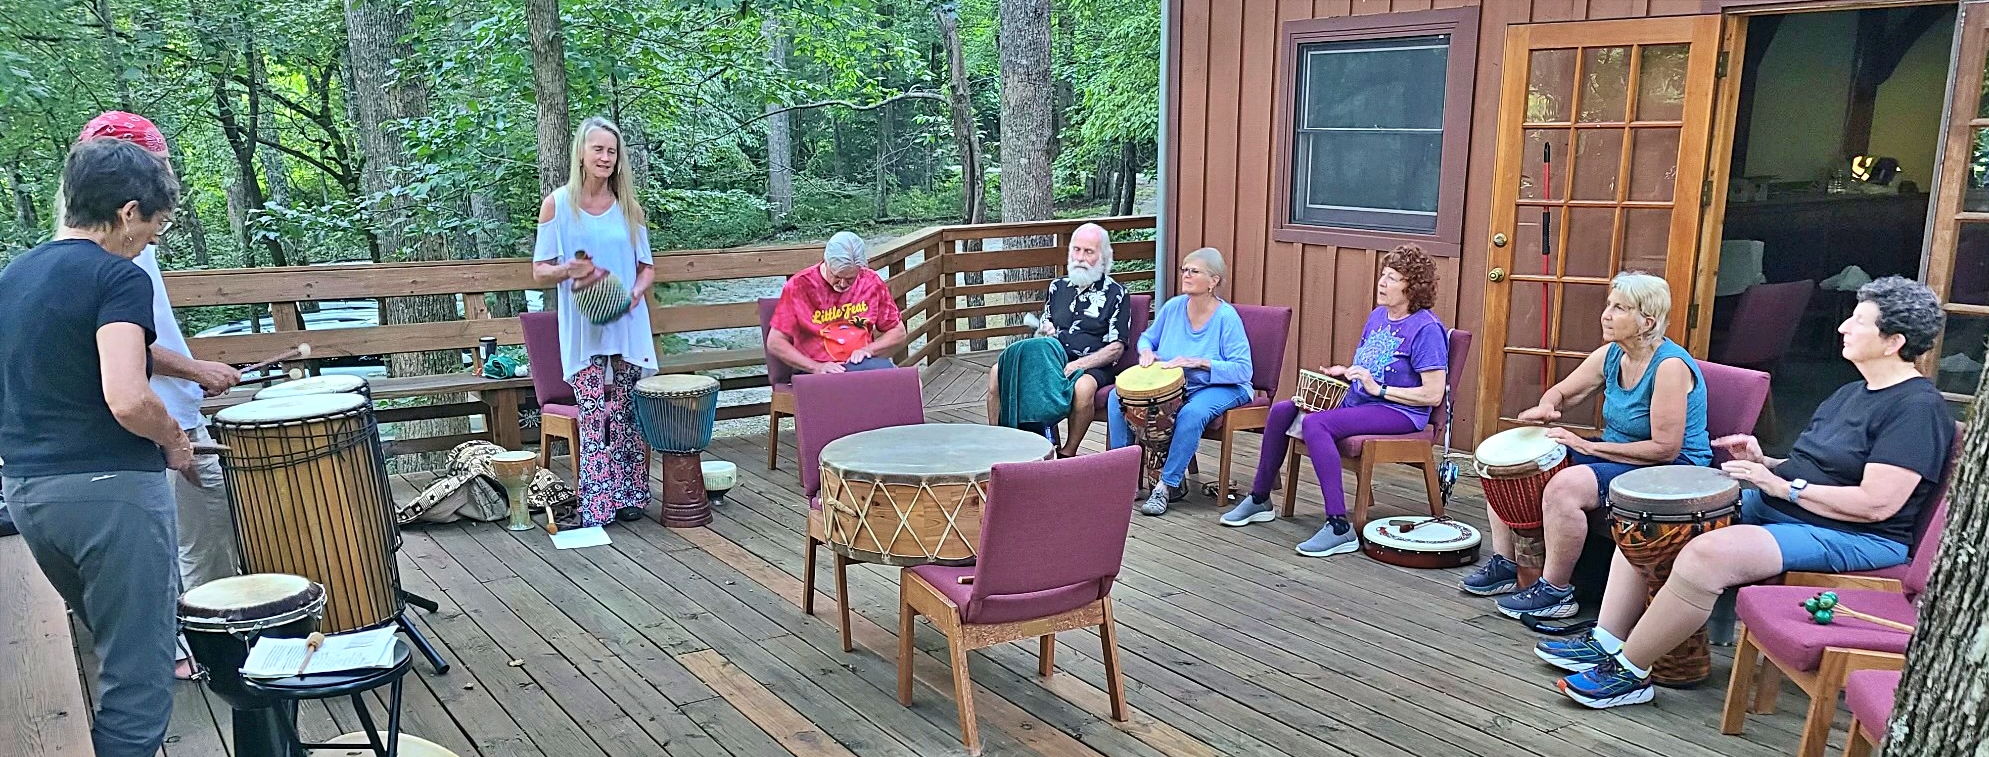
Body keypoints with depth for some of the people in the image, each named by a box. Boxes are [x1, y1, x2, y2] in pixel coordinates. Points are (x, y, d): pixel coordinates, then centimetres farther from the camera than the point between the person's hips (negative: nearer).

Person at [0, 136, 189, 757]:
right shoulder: (117, 277, -13)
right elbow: (126, 399, -25)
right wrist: (175, 443, -7)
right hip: (110, 489, -8)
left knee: (111, 652, 23)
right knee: (137, 681, -2)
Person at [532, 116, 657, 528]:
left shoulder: (628, 206, 9)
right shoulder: (557, 204, 2)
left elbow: (647, 267, 13)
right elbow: (539, 270, 4)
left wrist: (636, 292, -8)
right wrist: (568, 270, -18)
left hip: (628, 326, 2)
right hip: (583, 329, -2)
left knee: (628, 415, 4)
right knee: (594, 417, -6)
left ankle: (629, 496, 14)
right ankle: (596, 505, -1)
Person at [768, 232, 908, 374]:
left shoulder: (872, 282, 5)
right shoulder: (800, 286, -4)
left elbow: (898, 333, 14)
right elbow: (775, 343, -3)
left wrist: (868, 349, -5)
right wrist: (816, 367, -14)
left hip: (862, 363, 4)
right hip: (815, 370, -4)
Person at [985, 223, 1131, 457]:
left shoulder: (1115, 293, 1)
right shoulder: (1059, 287, 17)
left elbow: (1116, 347, -6)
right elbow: (1040, 332, 23)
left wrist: (1079, 364, -18)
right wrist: (1044, 332, -2)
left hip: (1093, 365, -5)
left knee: (1083, 387, -40)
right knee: (997, 373, -16)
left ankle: (1067, 455, -22)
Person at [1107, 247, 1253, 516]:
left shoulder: (1226, 317, -16)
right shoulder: (1173, 307, -2)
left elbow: (1243, 370, -22)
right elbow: (1148, 337, 17)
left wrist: (1198, 362, -30)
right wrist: (1146, 351, -7)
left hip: (1220, 387, -6)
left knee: (1191, 413, -38)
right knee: (1118, 396, -12)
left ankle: (1168, 484, -23)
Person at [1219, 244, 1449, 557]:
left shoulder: (1426, 329, -12)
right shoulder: (1377, 316, 13)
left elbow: (1433, 394, -17)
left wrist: (1379, 389, -19)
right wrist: (1345, 372, 4)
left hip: (1400, 412, -9)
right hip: (1356, 402, 9)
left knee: (1315, 423, -31)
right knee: (1282, 411, -4)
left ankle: (1340, 528, -32)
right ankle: (1259, 500, 9)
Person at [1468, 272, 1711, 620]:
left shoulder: (1670, 366, -22)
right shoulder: (1611, 355, 1)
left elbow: (1665, 449, -25)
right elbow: (1562, 393, 14)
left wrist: (1589, 447, -22)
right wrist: (1546, 408, -11)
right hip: (1617, 457, 9)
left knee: (1564, 486, -33)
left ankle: (1556, 590, -15)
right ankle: (1504, 563, 11)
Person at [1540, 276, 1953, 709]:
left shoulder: (1918, 408, -14)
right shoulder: (1854, 392, 17)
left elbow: (1876, 504, -23)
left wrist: (1784, 486, -17)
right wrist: (1766, 464, 3)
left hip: (1856, 540, -11)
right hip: (1774, 506, 11)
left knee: (1706, 555, -33)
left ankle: (1629, 673, -19)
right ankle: (1606, 643, -2)